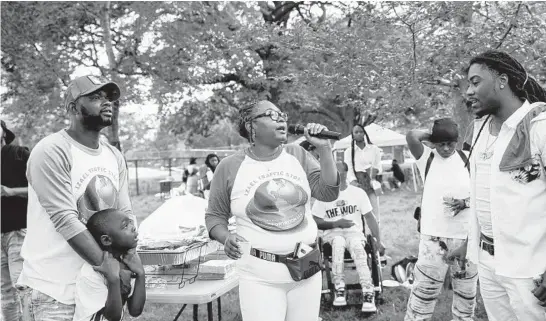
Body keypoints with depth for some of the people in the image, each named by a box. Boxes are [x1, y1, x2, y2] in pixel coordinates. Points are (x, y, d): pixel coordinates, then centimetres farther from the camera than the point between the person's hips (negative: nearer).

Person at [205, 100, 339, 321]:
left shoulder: (297, 155, 3)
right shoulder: (229, 167, -4)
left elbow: (328, 193, -4)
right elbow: (215, 216, 4)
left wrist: (324, 148, -13)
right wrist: (226, 238, -16)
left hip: (307, 269, 3)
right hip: (260, 276, -3)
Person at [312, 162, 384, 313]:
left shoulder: (358, 192, 5)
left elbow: (370, 218, 7)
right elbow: (315, 222, 5)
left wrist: (378, 241, 0)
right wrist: (336, 223, -10)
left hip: (354, 232, 0)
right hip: (333, 233, 0)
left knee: (358, 249, -35)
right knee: (338, 243, -37)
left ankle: (368, 294, -39)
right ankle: (339, 290, -33)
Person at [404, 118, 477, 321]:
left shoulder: (467, 160, 2)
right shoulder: (427, 158, -3)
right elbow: (411, 136, -20)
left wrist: (465, 202, -12)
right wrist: (432, 136, -4)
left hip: (466, 236, 3)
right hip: (434, 236, -3)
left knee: (466, 289, 15)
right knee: (425, 289, -3)